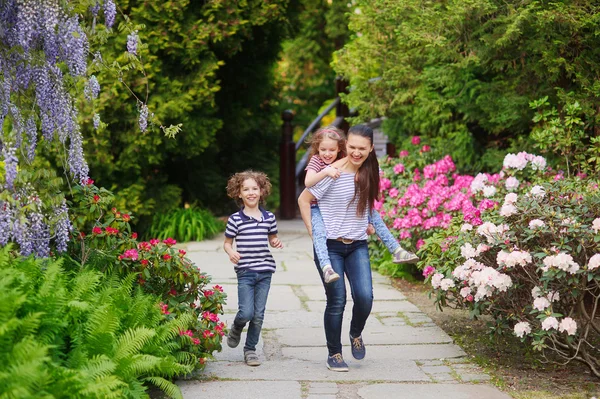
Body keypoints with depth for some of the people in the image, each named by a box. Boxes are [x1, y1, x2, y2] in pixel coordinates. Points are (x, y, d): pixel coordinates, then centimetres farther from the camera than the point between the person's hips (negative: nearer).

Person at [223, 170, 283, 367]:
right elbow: (227, 242, 4)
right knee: (246, 312, -12)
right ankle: (236, 328, 22)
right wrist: (231, 252, -16)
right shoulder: (235, 219, -3)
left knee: (258, 315, 4)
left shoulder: (269, 217, 6)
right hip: (245, 271, -3)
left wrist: (276, 243, -3)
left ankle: (250, 349, 19)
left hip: (265, 271, 3)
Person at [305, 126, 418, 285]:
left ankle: (395, 250, -4)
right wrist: (325, 172, -42)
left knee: (372, 212, -3)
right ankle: (326, 267, -52)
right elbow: (307, 182, -26)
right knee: (319, 231, -34)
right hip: (319, 208, -5)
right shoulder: (316, 161, -8)